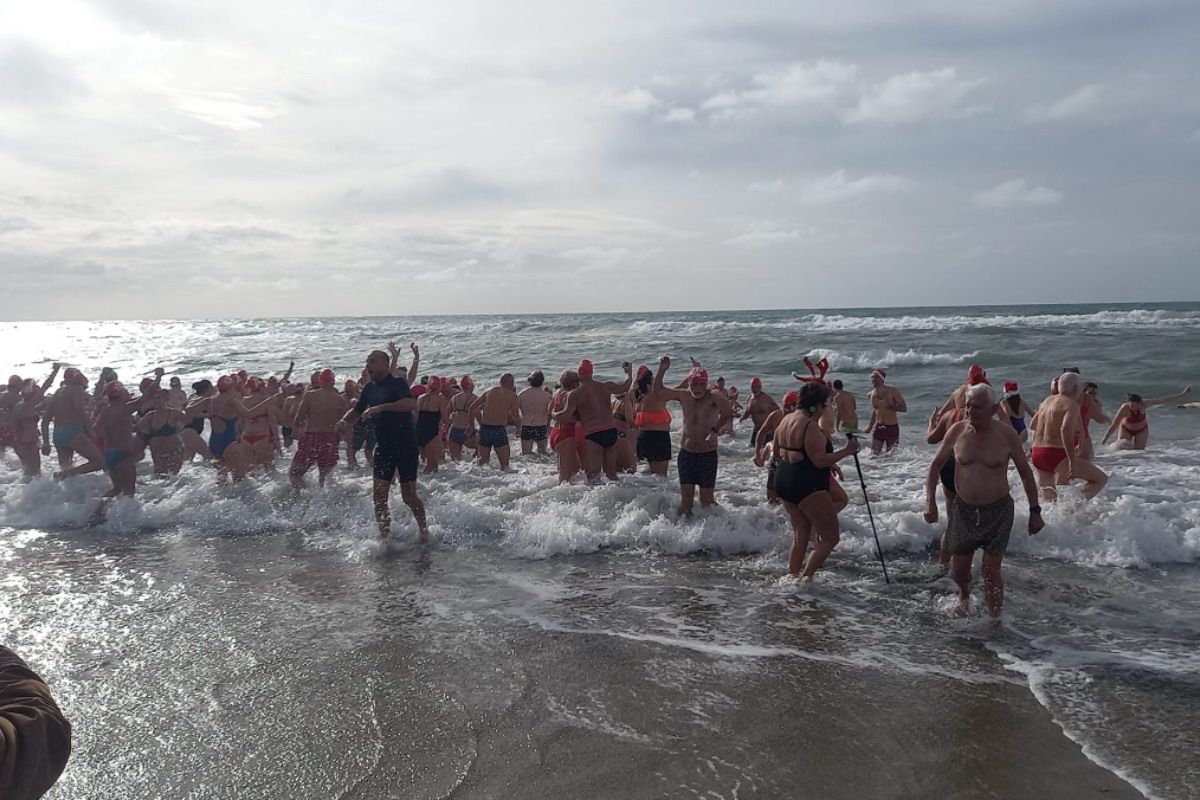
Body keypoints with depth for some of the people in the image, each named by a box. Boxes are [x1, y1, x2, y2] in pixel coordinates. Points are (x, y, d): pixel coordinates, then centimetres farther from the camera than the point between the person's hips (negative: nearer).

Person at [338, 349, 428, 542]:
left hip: (405, 445, -6)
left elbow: (411, 403, -30)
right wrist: (344, 421, 0)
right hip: (383, 446, 6)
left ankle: (423, 530, 24)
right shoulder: (369, 388, 10)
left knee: (408, 495, 1)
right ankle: (384, 536, 11)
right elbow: (357, 410, 22)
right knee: (379, 496, 1)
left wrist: (381, 407, -37)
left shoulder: (397, 383, -11)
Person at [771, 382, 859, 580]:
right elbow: (820, 461, -22)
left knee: (800, 536, 19)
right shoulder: (811, 426, -18)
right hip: (808, 487, -10)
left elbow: (776, 452, 20)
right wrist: (847, 451, -16)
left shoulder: (785, 420, 10)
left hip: (783, 483, 10)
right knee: (831, 537, -1)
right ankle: (805, 577, -6)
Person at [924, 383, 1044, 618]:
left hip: (998, 511, -3)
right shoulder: (957, 431, -6)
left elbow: (1025, 473, 0)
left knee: (990, 571, -6)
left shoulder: (1006, 435, -11)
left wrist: (1034, 511, 1)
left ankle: (996, 621, 9)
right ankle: (964, 596, 46)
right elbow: (936, 464, 5)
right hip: (964, 509, 3)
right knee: (960, 570, 13)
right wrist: (930, 500, -3)